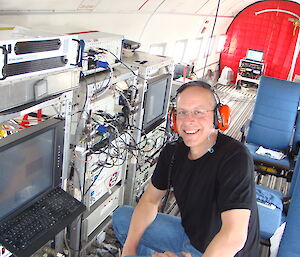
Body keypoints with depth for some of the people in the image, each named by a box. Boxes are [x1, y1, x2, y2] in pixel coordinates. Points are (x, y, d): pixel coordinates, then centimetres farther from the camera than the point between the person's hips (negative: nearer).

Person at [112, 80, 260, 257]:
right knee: (121, 216, 9)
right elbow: (150, 200, 4)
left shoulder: (235, 157, -28)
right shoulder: (172, 152, -5)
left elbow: (234, 237, -33)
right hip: (189, 234, 7)